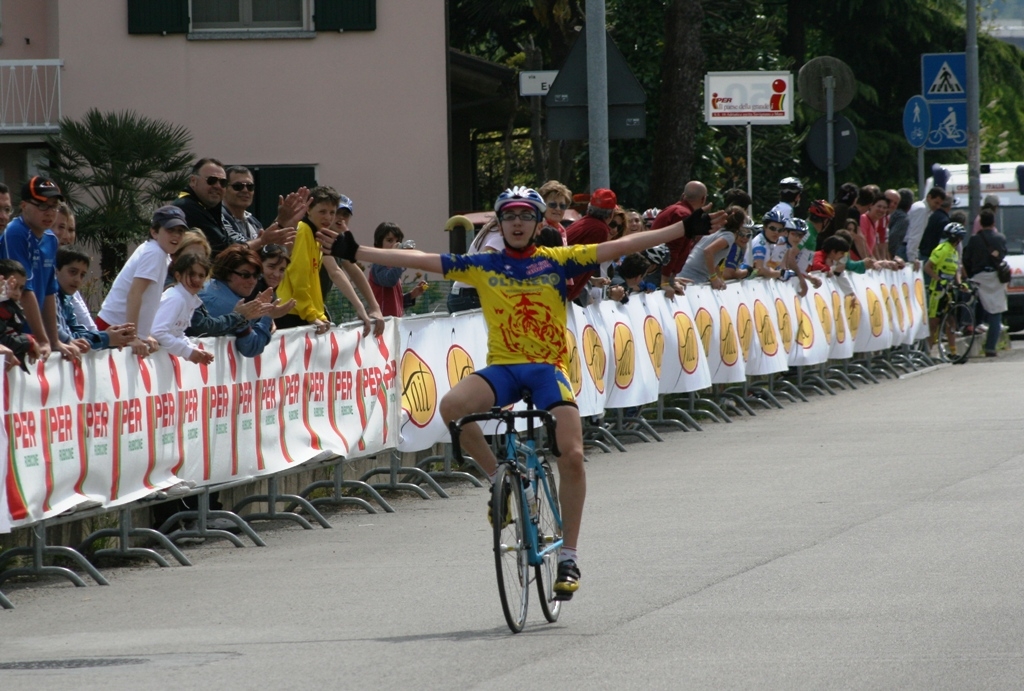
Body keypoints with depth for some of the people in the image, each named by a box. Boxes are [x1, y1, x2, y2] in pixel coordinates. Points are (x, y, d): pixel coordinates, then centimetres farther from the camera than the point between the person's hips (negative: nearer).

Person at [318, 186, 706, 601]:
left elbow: (617, 247, 2)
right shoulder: (483, 267, 8)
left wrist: (684, 229, -4)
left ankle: (569, 555, -2)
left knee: (572, 455, -17)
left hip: (549, 368, -1)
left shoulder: (557, 261, 6)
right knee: (452, 407, -29)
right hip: (502, 366, 1)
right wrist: (354, 252, 1)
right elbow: (419, 260, 6)